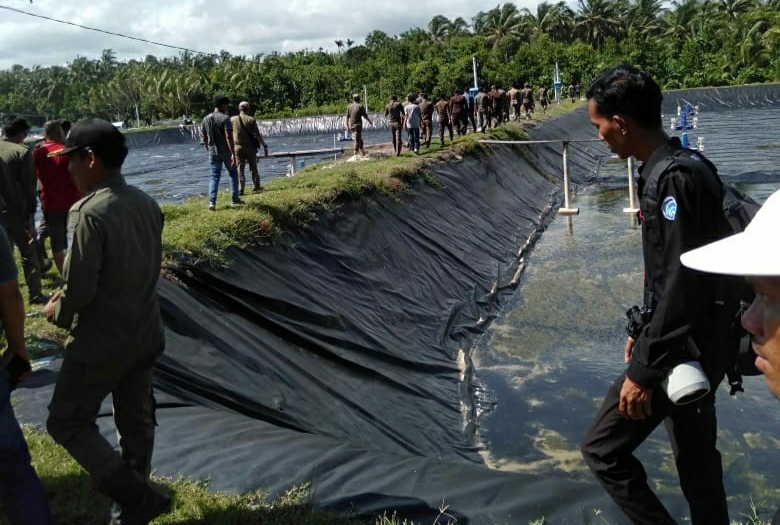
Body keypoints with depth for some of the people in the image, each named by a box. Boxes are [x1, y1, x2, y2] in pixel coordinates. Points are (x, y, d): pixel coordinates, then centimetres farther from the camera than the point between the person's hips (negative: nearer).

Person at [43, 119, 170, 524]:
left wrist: (57, 312, 0)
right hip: (145, 333, 8)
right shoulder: (146, 204, 1)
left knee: (67, 422, 9)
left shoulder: (91, 213, -23)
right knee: (136, 420, 18)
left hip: (101, 341, -7)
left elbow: (79, 290, -22)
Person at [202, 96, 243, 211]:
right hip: (226, 152, -4)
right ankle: (235, 199, 17)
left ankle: (212, 202, -6)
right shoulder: (225, 118, -13)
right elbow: (228, 137, -21)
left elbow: (204, 138, 12)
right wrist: (233, 153, -23)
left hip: (213, 153, 4)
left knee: (214, 177, 6)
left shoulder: (206, 119, 6)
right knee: (233, 174, 13)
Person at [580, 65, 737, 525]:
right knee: (696, 457, 20)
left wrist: (644, 370, -21)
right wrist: (642, 330, 22)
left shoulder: (673, 180, -22)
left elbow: (681, 285, -25)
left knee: (603, 449, -2)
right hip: (692, 345, 10)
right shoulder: (670, 170, 8)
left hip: (682, 348, -10)